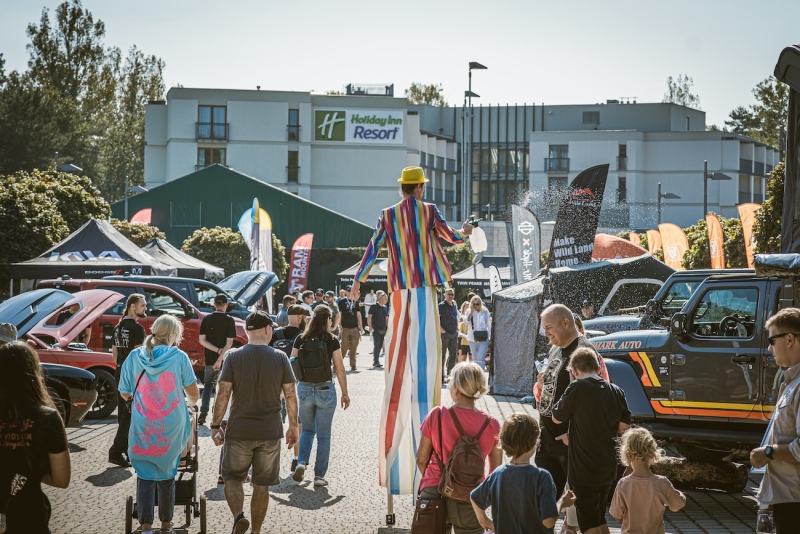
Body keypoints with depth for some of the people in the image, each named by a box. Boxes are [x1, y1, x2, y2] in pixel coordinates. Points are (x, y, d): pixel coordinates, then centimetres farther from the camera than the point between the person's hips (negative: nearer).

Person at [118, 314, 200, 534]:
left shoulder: (135, 357, -2)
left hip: (142, 428, 0)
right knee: (167, 475, 15)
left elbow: (124, 393, 6)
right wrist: (190, 403, 22)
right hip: (170, 429, 0)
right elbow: (194, 393, -1)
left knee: (145, 476, 7)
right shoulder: (179, 357, -7)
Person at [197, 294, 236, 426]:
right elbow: (229, 343, -16)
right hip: (225, 360, -3)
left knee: (208, 386, 17)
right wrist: (220, 358, -17)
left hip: (210, 359, 3)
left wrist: (217, 350, -10)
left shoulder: (206, 319, 0)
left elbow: (202, 340, -5)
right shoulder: (229, 320, -9)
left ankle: (203, 414, 6)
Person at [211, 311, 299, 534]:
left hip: (239, 431, -1)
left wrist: (215, 426, 0)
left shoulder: (233, 357, -6)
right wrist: (293, 426, 10)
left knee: (232, 477, 14)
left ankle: (238, 516, -10)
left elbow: (223, 394, -8)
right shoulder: (280, 358, -3)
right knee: (262, 484, 11)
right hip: (270, 432, 1)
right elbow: (291, 395, -1)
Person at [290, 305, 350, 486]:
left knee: (307, 430, 21)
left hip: (304, 388, 2)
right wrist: (345, 393, 4)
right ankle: (319, 476, 9)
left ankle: (301, 463, 0)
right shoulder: (332, 341, -7)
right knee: (323, 435, 8)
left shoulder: (301, 340, 0)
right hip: (325, 390, -2)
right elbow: (340, 370, -5)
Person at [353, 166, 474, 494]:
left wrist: (357, 280, 18)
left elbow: (372, 249, 7)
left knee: (398, 367, 8)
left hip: (399, 290, 3)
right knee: (424, 359, -5)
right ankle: (422, 442, -8)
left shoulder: (387, 216, 6)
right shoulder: (429, 211, -1)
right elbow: (452, 238, 8)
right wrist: (464, 232, 30)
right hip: (425, 288, -3)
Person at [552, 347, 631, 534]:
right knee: (599, 519, 22)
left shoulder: (577, 388, -15)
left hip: (584, 470, -6)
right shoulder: (616, 391, 3)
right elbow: (624, 427, 7)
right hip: (608, 468, 6)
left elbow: (557, 418, -6)